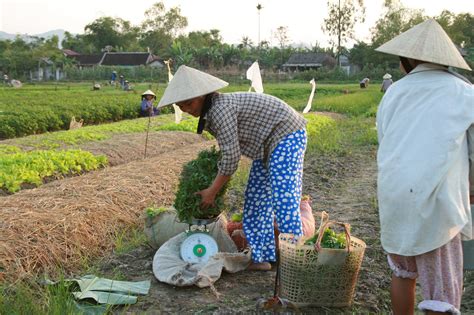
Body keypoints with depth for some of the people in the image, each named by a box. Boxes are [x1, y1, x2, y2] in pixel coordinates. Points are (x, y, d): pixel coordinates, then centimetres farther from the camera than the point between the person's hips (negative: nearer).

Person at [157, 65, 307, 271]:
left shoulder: (220, 108, -26)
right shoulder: (209, 113, 4)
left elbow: (231, 156, -25)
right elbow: (230, 148, 14)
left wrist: (212, 191, -16)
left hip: (286, 134, -10)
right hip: (269, 142, 10)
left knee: (284, 198, -16)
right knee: (256, 197, 10)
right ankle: (262, 257, 15)